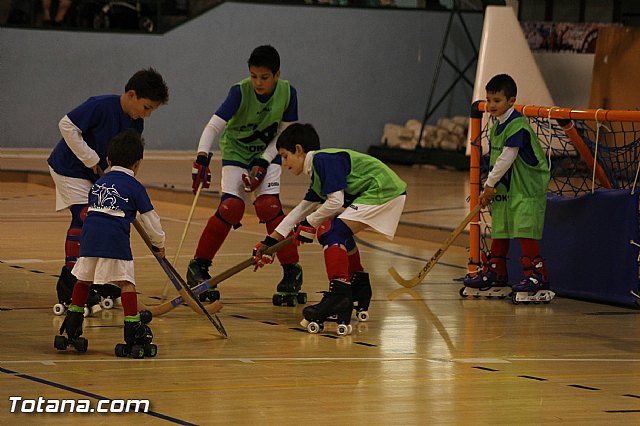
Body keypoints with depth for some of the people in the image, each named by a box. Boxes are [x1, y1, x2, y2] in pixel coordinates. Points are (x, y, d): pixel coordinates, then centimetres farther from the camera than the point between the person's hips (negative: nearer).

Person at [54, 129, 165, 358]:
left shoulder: (99, 183, 24)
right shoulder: (135, 187, 8)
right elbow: (149, 218, 10)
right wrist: (159, 242, 25)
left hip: (90, 235, 5)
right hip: (116, 238, -5)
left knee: (84, 278, 19)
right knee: (126, 281, -3)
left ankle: (73, 322, 26)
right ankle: (132, 326, -8)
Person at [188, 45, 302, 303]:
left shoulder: (287, 93, -17)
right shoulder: (240, 93, -25)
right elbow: (214, 125, -32)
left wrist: (263, 163, -17)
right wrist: (202, 158, -46)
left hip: (268, 154, 1)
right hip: (236, 152, -1)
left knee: (269, 206, -18)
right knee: (231, 207, -18)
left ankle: (291, 271, -6)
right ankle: (198, 266, -3)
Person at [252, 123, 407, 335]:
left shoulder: (324, 159, -10)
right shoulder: (317, 170, 21)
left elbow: (336, 201, -17)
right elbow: (302, 209, 27)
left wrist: (309, 224, -2)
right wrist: (270, 242, 28)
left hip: (384, 192, -10)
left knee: (333, 233, -17)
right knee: (339, 232, 23)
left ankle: (339, 295, -28)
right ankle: (358, 291, 33)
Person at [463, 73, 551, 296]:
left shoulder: (517, 125, -18)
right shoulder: (497, 126, 11)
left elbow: (506, 158, -19)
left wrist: (490, 184, -11)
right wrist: (489, 187, 10)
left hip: (526, 189, -9)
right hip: (505, 189, 9)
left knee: (524, 230, -13)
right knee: (500, 228, 14)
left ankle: (537, 274, -10)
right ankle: (496, 272, 24)